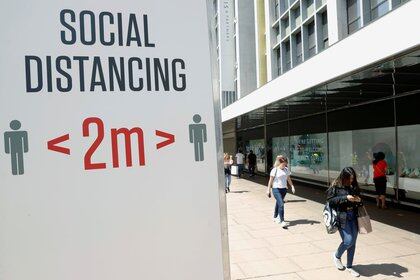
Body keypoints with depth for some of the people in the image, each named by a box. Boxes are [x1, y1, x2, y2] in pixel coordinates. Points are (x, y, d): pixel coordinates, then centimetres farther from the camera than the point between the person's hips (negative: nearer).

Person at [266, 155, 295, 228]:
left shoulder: (286, 169, 5)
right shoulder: (275, 170, -10)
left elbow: (288, 179, 13)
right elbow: (271, 180, -7)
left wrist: (292, 186, 3)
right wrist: (268, 190, -6)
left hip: (284, 189, 6)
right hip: (276, 189, -5)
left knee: (278, 203, 19)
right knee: (281, 204, -15)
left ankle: (275, 217, 37)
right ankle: (282, 221, -16)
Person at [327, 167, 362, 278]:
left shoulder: (354, 186, 6)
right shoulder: (336, 186, -9)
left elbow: (358, 198, 19)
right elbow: (330, 200, -12)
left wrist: (359, 200, -6)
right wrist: (345, 198, -20)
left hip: (353, 215, 5)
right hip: (342, 216, -5)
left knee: (353, 242, 8)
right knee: (348, 240, -10)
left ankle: (349, 267, 25)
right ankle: (337, 256, 21)